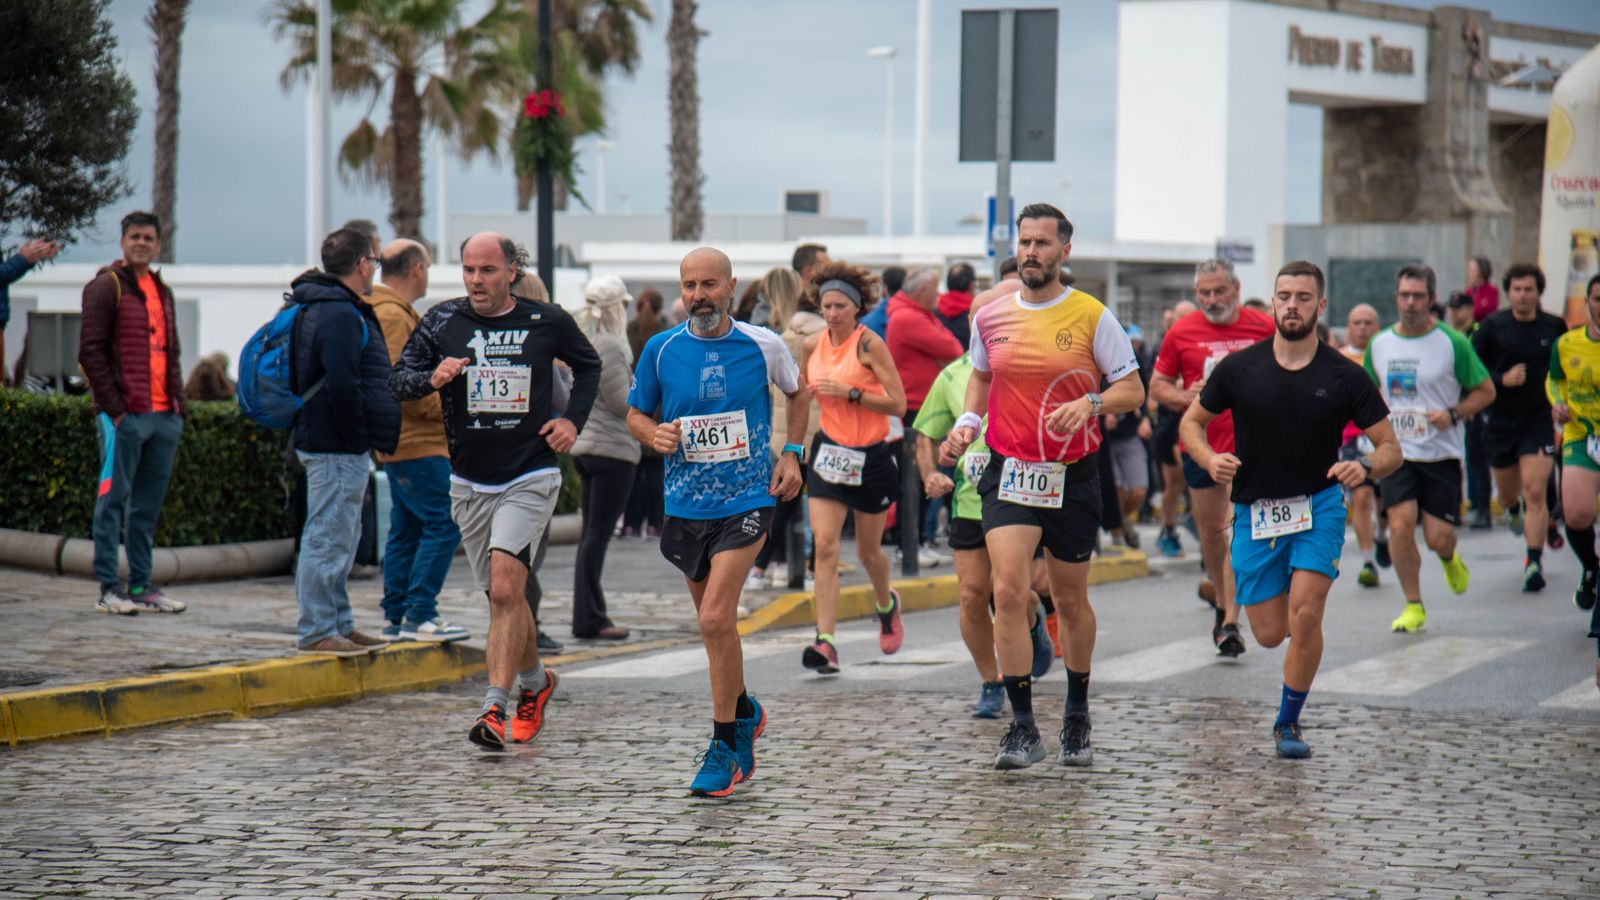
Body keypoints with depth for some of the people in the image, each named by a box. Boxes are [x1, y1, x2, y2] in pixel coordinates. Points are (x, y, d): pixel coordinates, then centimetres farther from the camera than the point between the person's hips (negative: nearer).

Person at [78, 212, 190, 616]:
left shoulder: (163, 292, 19)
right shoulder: (106, 287, -3)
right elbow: (90, 351, -9)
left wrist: (178, 402, 13)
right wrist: (114, 407, -14)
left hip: (164, 415, 7)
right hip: (124, 415, -7)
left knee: (148, 503, 9)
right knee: (113, 498, -4)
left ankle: (141, 586, 14)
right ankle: (109, 588, -1)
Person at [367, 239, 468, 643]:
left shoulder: (396, 313, 19)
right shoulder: (392, 315, -15)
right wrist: (447, 408, -15)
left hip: (402, 442, 11)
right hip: (416, 444, -11)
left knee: (406, 529, 12)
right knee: (444, 524, -11)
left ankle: (395, 617, 14)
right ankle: (419, 615, -11)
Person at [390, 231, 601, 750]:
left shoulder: (546, 321, -2)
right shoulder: (443, 322, 1)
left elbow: (588, 365, 17)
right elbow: (398, 380, 1)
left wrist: (573, 420, 5)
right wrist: (432, 378, -20)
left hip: (530, 478, -3)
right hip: (469, 483, 3)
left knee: (505, 588, -19)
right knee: (502, 597, 13)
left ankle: (495, 708, -21)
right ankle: (534, 680, 37)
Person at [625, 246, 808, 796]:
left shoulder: (763, 346, -4)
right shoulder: (661, 350, -1)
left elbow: (798, 393, 15)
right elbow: (635, 414, 11)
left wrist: (791, 453, 4)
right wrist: (654, 434, -11)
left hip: (746, 499, -3)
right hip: (685, 503, 3)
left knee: (715, 618, -16)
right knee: (715, 623, 15)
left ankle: (725, 748, -6)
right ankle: (744, 711, 41)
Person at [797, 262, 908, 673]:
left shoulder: (869, 343, -12)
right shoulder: (812, 345, 3)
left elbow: (898, 404, -15)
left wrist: (850, 393, -22)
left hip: (871, 455, -3)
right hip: (829, 451, 3)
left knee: (868, 550, 12)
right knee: (824, 545, -13)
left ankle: (887, 604, 46)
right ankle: (825, 641, -19)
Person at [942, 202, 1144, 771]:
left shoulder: (1092, 317, -5)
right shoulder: (989, 318, 4)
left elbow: (1132, 390, -3)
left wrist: (1090, 404, -22)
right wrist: (966, 423, 3)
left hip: (1072, 477, -1)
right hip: (1008, 472, 1)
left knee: (1070, 601, 12)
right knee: (1008, 591, -16)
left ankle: (1077, 714, 34)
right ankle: (1023, 729, -12)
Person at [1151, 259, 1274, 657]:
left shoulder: (1264, 328, -1)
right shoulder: (1182, 332, 1)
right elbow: (1158, 384, 8)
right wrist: (1183, 397, -12)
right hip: (1201, 443, 2)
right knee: (1210, 531, 11)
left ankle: (1230, 623, -11)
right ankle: (1223, 603, 33)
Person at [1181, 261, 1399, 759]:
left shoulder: (1345, 376, -5)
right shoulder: (1239, 368, -3)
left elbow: (1390, 447, 0)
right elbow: (1192, 422, 8)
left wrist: (1366, 466, -23)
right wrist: (1210, 459, -13)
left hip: (1319, 503, -1)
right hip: (1255, 509, 1)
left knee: (1305, 614, -18)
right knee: (1270, 633, 1)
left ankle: (1289, 722, 2)